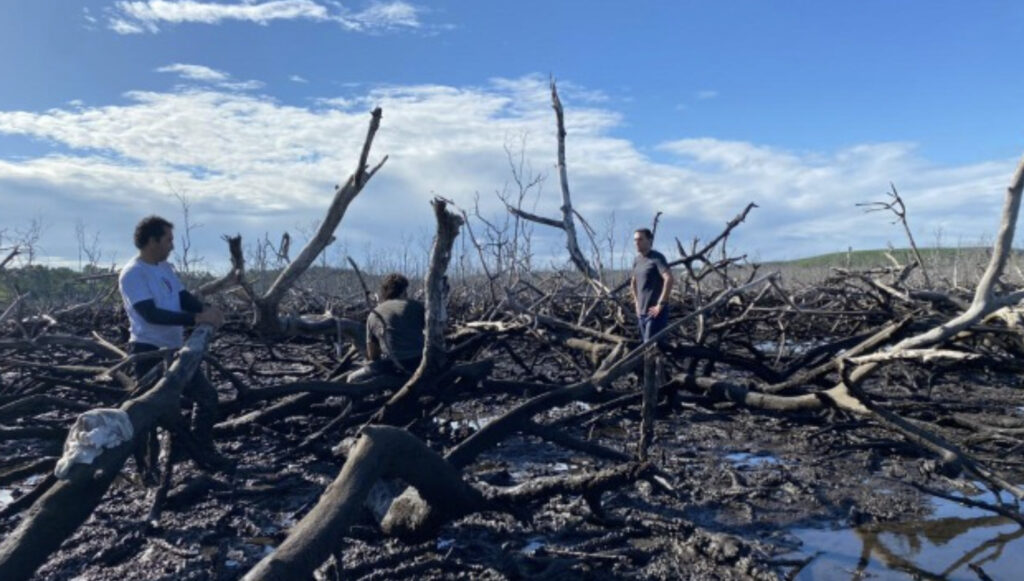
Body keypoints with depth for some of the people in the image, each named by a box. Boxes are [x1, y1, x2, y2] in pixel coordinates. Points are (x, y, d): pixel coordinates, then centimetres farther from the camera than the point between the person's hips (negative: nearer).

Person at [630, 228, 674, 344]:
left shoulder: (657, 258, -12)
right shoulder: (637, 260, 11)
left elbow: (669, 279, -25)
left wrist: (661, 304, -24)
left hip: (655, 312, -8)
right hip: (642, 312, 8)